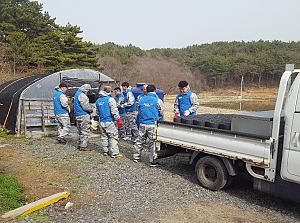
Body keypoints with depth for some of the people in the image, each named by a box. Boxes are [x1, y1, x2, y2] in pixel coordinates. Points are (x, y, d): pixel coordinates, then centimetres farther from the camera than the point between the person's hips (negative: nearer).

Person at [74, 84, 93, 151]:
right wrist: (91, 109, -2)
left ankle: (79, 145, 22)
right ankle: (83, 146, -4)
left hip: (78, 115, 10)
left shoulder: (77, 94, 17)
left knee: (80, 130, 15)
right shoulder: (82, 95, -16)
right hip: (83, 115, -10)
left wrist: (90, 107, 13)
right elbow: (86, 107, -20)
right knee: (85, 130, -6)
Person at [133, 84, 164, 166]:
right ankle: (153, 161, 5)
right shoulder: (157, 100, -8)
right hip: (153, 125, -4)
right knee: (153, 142, 2)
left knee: (140, 141, 16)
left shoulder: (141, 100, 6)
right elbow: (161, 113, 2)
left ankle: (136, 157, 28)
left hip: (143, 124, 4)